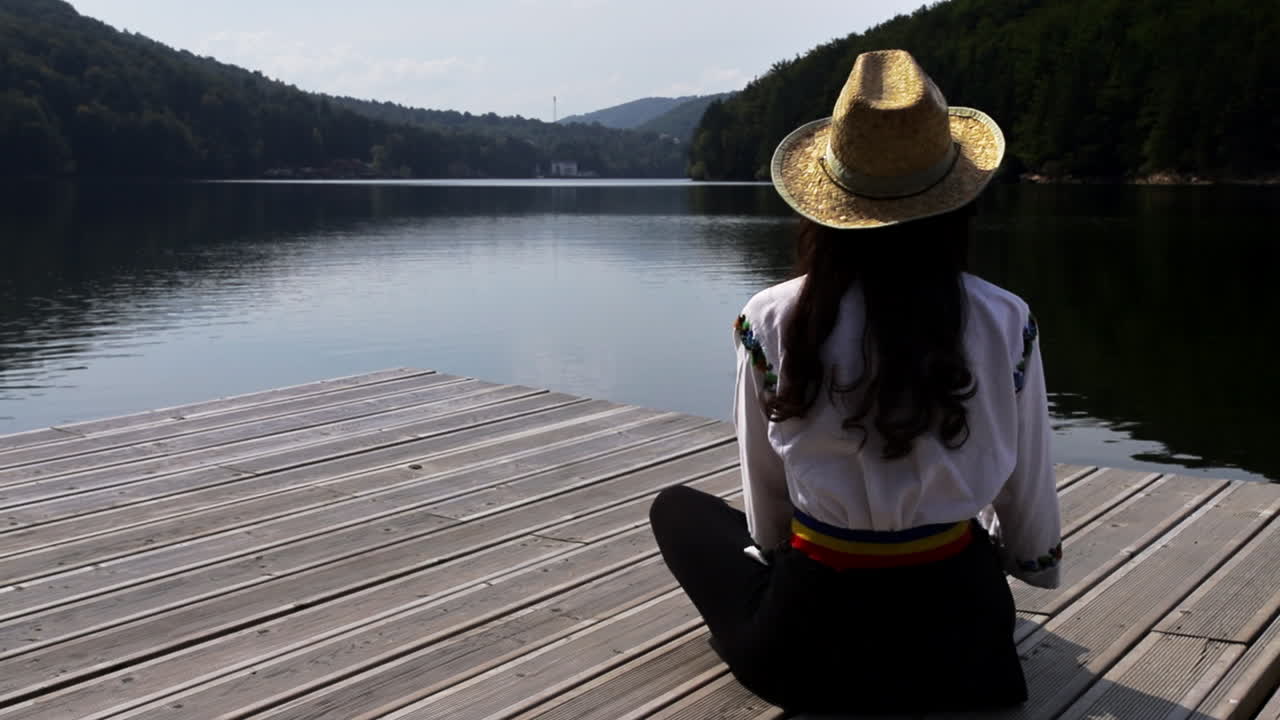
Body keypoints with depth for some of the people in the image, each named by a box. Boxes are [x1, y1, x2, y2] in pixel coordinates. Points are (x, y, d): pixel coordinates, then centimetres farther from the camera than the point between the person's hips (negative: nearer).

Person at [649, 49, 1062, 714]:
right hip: (962, 633, 3)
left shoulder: (772, 323, -15)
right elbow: (1027, 494, 3)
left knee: (675, 506, 25)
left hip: (812, 646, -3)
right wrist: (1037, 564, 26)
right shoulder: (1005, 323, -11)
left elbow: (766, 507, -2)